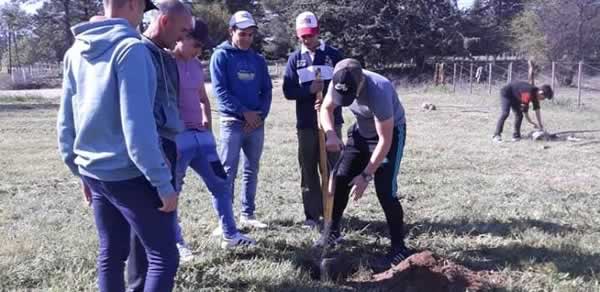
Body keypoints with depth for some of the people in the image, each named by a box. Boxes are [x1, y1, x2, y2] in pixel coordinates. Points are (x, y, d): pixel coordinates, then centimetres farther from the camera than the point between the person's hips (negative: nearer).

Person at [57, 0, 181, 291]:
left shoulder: (76, 51, 9)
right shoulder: (129, 48, -16)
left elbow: (65, 121, 13)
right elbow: (137, 125, -21)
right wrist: (163, 183, -17)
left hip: (94, 172, 8)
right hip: (128, 174, -8)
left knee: (110, 254, 16)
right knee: (164, 256, 0)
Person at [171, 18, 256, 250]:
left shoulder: (196, 65, 13)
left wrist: (207, 122, 15)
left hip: (200, 135, 8)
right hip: (176, 138, -8)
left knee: (220, 183, 11)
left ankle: (230, 235, 22)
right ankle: (176, 243, 16)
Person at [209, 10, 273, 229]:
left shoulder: (258, 60, 13)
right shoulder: (221, 56, -1)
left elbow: (267, 90, 11)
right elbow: (220, 90, -10)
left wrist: (261, 114, -5)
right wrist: (244, 112, -15)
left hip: (257, 123, 5)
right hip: (232, 122, -5)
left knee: (251, 171, 10)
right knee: (228, 172, -5)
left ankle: (248, 214, 20)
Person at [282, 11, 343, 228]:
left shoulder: (333, 55, 3)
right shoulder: (295, 59, 6)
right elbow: (288, 91, 0)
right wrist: (309, 90, -18)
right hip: (305, 124, 1)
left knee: (332, 168, 2)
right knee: (308, 170, 5)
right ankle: (312, 214, 13)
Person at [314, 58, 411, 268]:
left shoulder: (378, 91, -39)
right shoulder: (339, 84, -22)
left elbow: (385, 140, -33)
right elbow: (326, 108, -2)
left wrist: (366, 175, -31)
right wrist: (331, 134, -23)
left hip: (391, 133, -6)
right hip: (361, 131, 6)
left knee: (385, 189, -15)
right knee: (340, 178, 2)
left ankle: (398, 246, -2)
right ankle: (331, 232, 18)